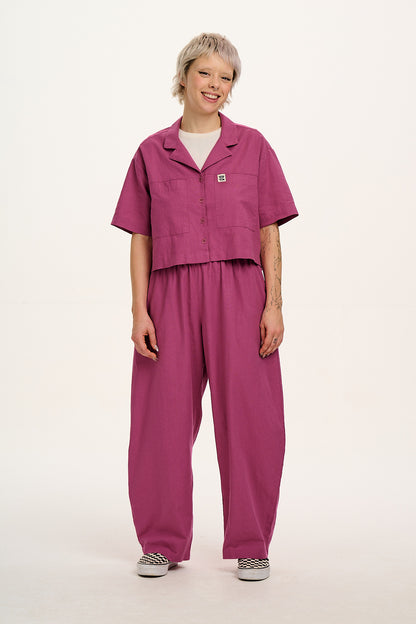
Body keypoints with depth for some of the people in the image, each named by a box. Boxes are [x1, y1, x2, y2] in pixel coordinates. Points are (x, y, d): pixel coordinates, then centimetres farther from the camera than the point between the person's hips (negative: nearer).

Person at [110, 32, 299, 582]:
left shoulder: (252, 146, 9)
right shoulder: (152, 153, 10)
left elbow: (270, 232, 6)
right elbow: (140, 238, 8)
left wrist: (274, 303, -4)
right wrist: (139, 310, -1)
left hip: (239, 291, -1)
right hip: (171, 294, 1)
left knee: (249, 418, -2)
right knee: (163, 418, 1)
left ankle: (251, 544, 12)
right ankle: (164, 542, 17)